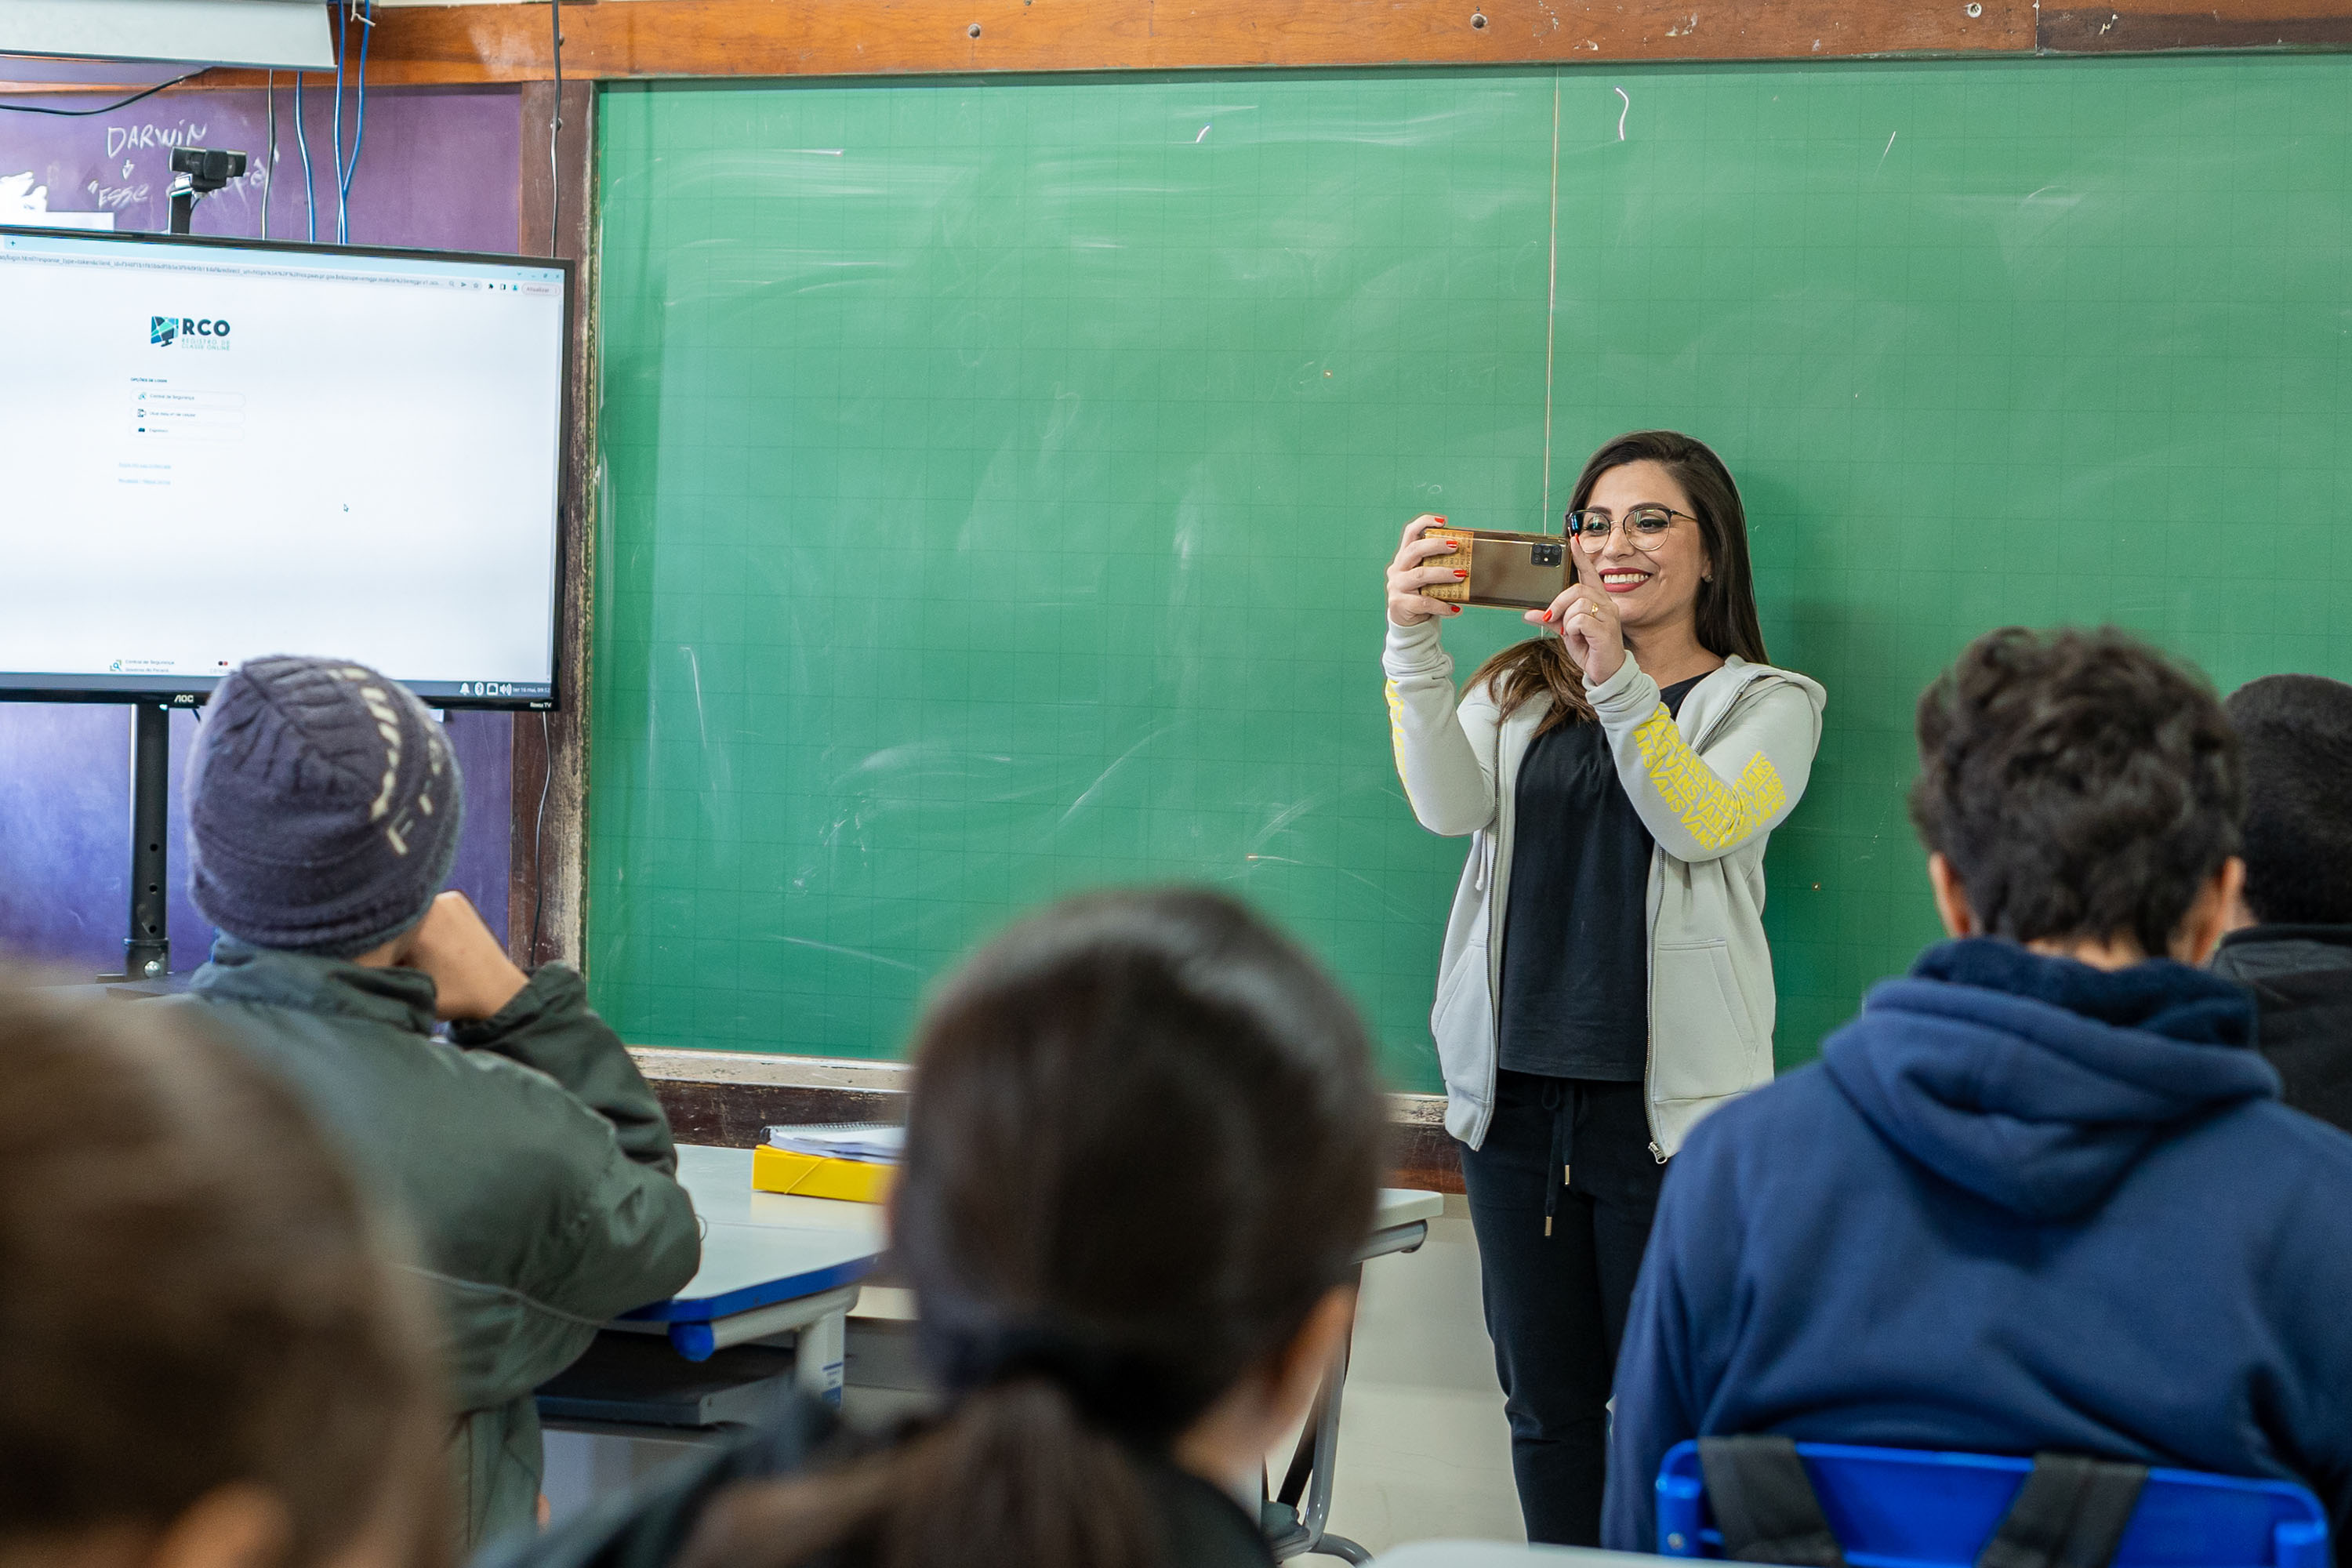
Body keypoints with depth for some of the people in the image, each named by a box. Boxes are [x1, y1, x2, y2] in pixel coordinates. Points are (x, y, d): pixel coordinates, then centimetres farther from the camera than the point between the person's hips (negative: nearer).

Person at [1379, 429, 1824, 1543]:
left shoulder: (1767, 704, 5)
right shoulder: (1521, 691, 13)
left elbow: (1703, 823, -14)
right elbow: (1450, 806, -6)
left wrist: (1619, 681, -27)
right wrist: (1414, 647, -20)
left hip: (1669, 1105, -3)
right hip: (1515, 1092, 3)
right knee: (1545, 1402, 9)